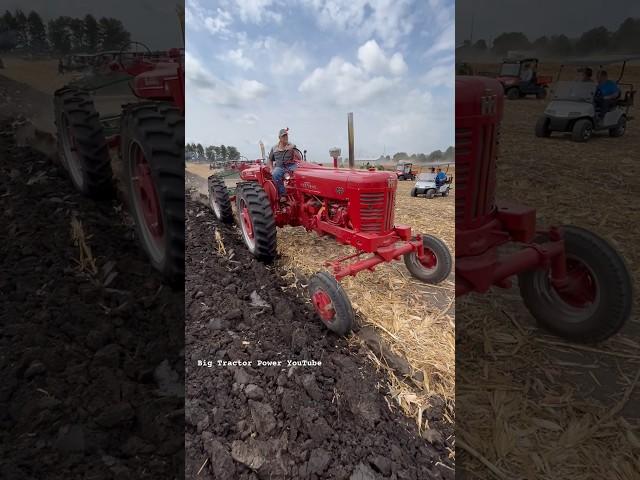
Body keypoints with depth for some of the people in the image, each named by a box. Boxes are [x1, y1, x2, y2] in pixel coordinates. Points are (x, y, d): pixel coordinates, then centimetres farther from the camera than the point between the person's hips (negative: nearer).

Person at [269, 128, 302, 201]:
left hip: (291, 166, 0)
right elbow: (270, 160, 23)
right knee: (275, 174, -36)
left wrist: (293, 150, -15)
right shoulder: (274, 148, 12)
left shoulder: (292, 146, 8)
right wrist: (271, 169, 5)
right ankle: (282, 194, -32)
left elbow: (299, 159, -1)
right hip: (279, 167, 1)